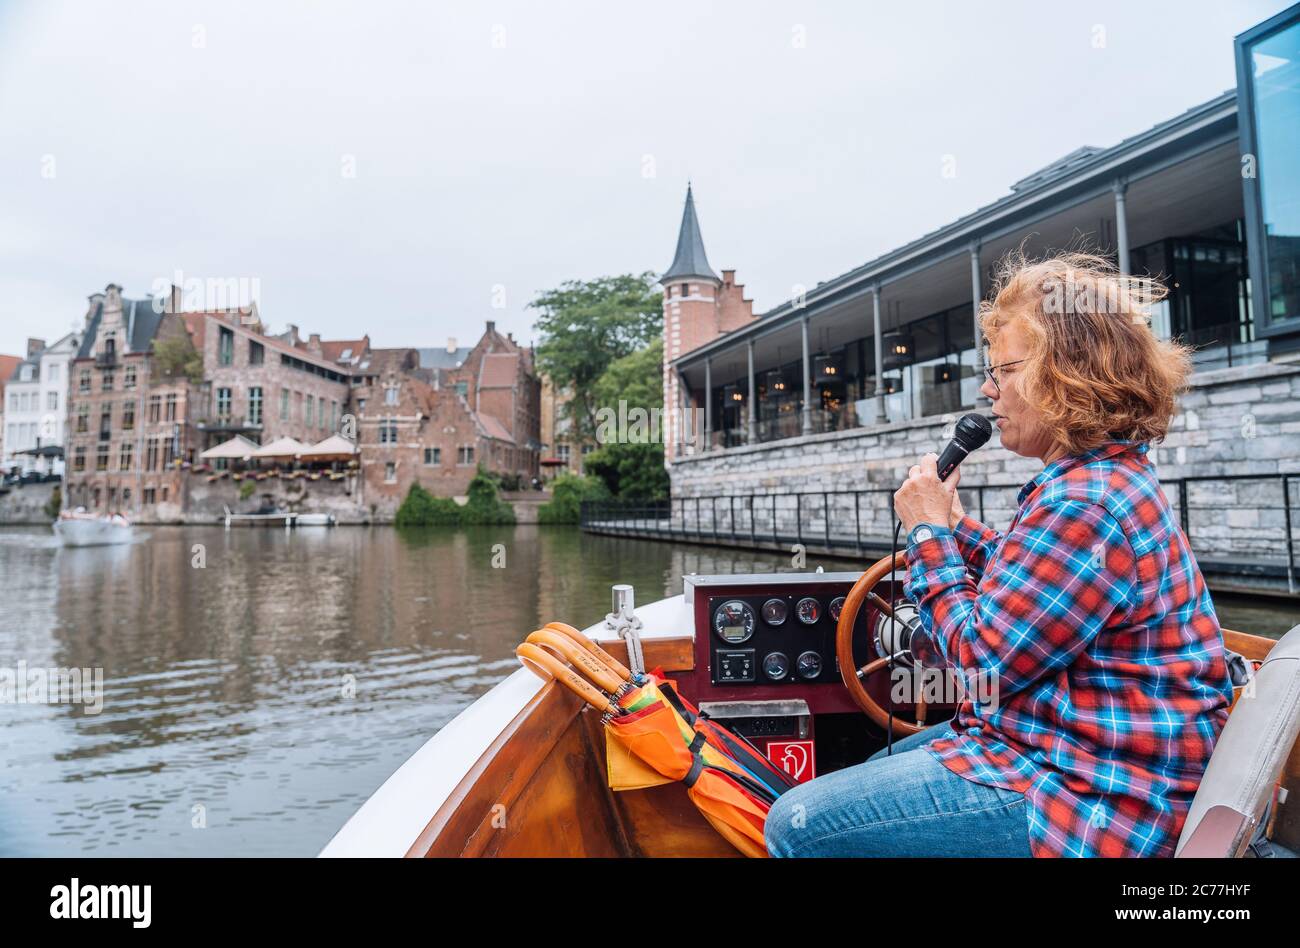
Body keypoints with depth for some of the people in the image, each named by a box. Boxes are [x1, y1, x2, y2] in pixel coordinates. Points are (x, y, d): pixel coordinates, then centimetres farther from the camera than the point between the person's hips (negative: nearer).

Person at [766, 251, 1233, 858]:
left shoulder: (1085, 502, -26)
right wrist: (952, 524, 8)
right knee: (870, 775, 27)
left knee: (797, 825, -12)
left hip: (1083, 799, -11)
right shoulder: (1109, 477, 10)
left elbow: (979, 659, -22)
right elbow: (1018, 581, 20)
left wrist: (929, 533, -12)